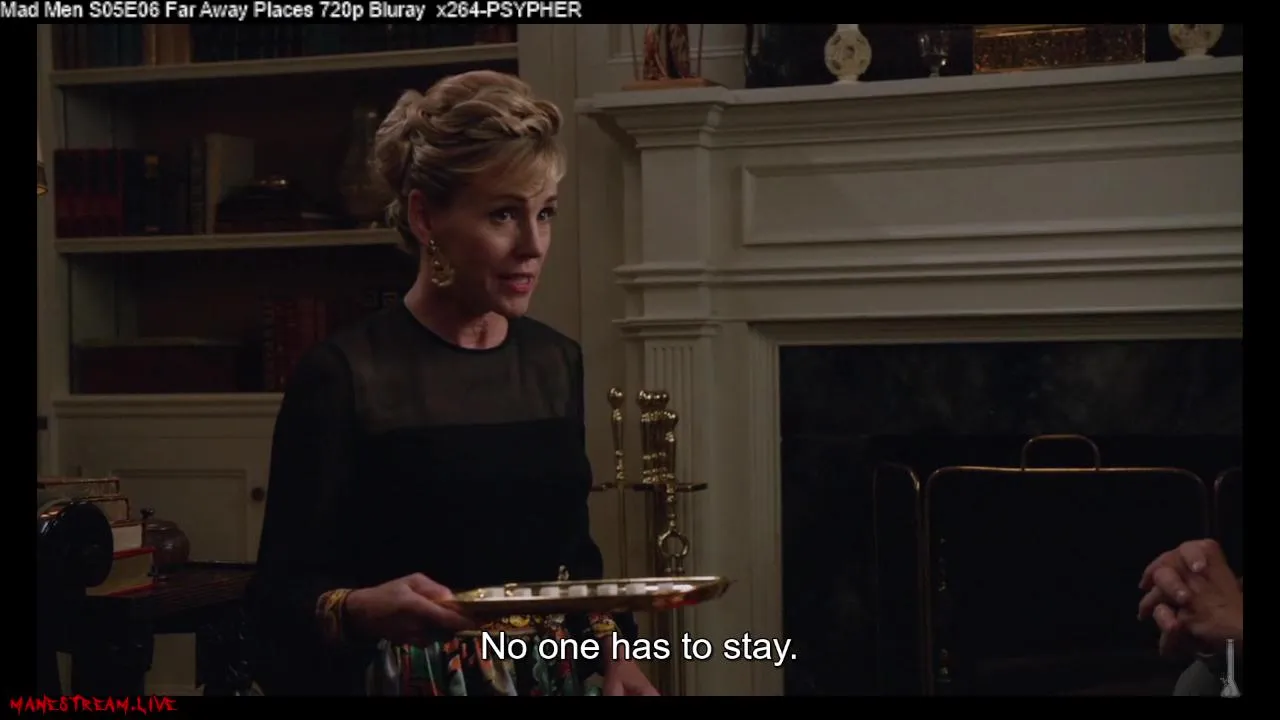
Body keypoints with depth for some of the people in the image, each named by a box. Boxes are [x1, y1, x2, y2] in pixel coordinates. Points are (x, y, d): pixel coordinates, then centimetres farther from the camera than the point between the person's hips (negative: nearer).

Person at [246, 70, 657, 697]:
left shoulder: (556, 362, 3)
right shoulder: (345, 377, -15)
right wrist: (361, 611, -32)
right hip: (409, 683, -5)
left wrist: (609, 649, -5)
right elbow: (281, 597, -13)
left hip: (552, 675, 5)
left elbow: (572, 551, 11)